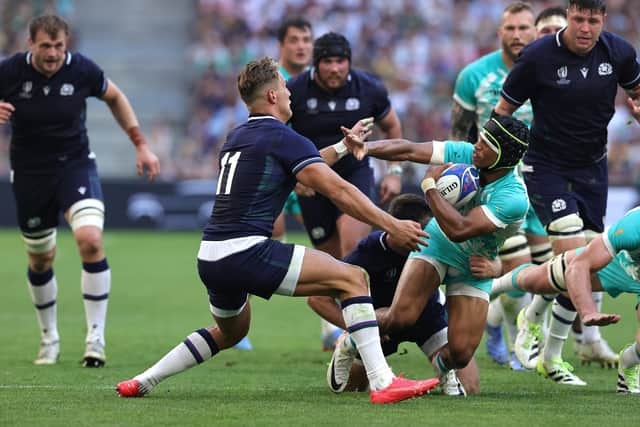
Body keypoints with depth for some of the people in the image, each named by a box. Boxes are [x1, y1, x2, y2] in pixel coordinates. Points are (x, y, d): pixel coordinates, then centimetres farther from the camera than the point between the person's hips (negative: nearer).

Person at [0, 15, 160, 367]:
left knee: (90, 240, -24)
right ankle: (49, 339, 34)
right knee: (40, 259, 11)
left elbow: (114, 97, 8)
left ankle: (95, 339, -18)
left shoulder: (82, 70, -12)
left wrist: (141, 144, 4)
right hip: (29, 175, 1)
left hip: (76, 166, -1)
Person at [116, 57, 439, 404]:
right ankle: (382, 383, -17)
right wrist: (392, 226, -5)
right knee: (352, 278, -6)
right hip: (246, 254, -9)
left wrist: (342, 147, 41)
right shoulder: (282, 138, -4)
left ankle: (143, 382, 30)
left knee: (230, 332, 35)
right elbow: (339, 191, -8)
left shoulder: (236, 138, 21)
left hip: (209, 259, 9)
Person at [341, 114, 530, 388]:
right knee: (401, 317, -23)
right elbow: (408, 151, -17)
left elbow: (459, 230, -35)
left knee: (460, 354, -10)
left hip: (474, 270, -1)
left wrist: (430, 185, -29)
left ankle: (443, 365, 29)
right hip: (436, 245, 1)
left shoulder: (514, 198, -30)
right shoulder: (465, 154, -18)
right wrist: (366, 147, -35)